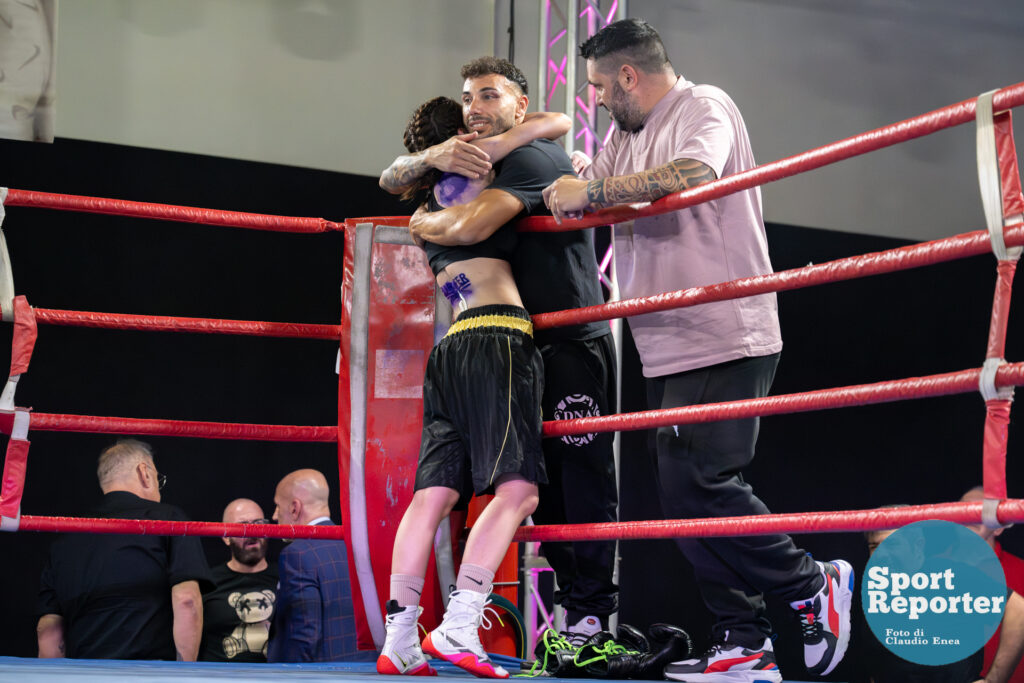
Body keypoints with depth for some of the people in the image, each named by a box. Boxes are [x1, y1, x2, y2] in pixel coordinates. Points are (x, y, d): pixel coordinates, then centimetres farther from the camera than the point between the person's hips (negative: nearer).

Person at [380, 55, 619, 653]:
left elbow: (470, 227, -27)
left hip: (574, 343, -9)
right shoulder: (471, 160, 16)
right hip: (521, 344, 9)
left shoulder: (534, 157, -13)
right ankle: (572, 597, 12)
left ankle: (593, 612, -10)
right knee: (541, 482, 8)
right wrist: (431, 159, -10)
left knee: (583, 475, -9)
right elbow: (391, 180, 13)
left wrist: (422, 223, -5)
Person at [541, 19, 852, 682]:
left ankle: (813, 586, 0)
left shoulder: (704, 106, -5)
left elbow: (689, 175, -25)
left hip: (724, 340, -9)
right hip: (670, 348, 9)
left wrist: (592, 190, -19)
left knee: (697, 483, -16)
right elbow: (569, 204, 21)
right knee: (686, 491, 5)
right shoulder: (625, 137, 22)